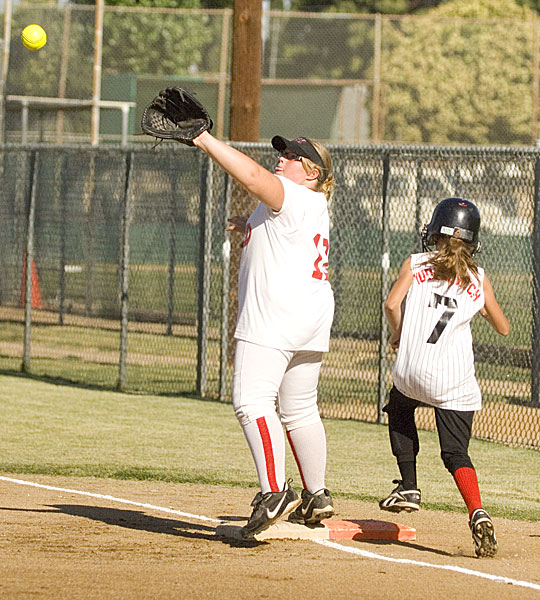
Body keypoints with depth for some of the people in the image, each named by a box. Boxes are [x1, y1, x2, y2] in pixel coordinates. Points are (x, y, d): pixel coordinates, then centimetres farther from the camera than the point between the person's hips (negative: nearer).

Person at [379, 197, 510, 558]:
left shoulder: (416, 264, 7)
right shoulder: (478, 278, 11)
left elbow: (392, 304, -6)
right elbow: (504, 328, 15)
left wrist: (398, 335, 13)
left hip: (412, 370, 0)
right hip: (456, 380, 1)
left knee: (399, 410, 32)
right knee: (456, 452, 3)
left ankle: (409, 488, 24)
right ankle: (477, 513, -23)